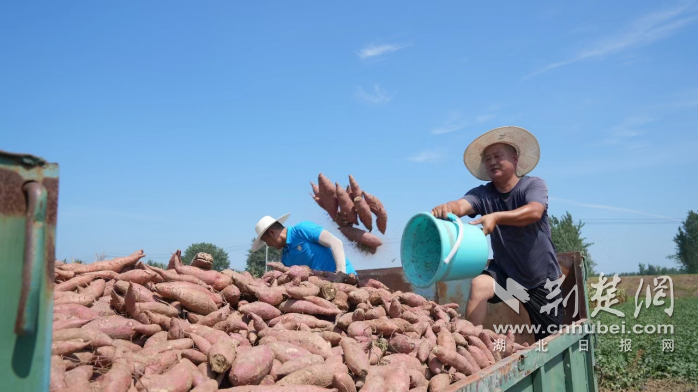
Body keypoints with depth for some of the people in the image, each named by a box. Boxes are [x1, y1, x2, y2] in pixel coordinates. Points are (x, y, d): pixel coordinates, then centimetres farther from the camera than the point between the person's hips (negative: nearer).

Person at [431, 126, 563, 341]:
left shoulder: (534, 185, -14)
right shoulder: (482, 193, -10)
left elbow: (534, 212, -36)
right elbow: (462, 205, -31)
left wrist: (495, 217, -51)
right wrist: (447, 208, -55)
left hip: (542, 277, -1)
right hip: (504, 271, 1)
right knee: (478, 286, -30)